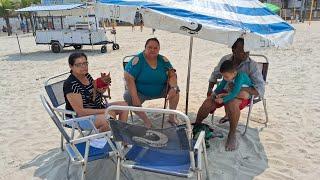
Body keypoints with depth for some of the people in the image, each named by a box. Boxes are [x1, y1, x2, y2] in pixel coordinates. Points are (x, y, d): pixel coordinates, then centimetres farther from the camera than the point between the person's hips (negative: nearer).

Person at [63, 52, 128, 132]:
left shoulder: (87, 75, 3)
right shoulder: (70, 84, -21)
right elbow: (80, 111, -25)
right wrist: (104, 111, -23)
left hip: (98, 109, 9)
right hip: (81, 118, -9)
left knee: (124, 105, 3)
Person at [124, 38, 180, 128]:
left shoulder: (163, 60, -3)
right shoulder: (137, 60, -16)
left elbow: (172, 75, -5)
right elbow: (129, 78, -21)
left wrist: (173, 88, -26)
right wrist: (134, 97, -31)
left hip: (160, 91, 3)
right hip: (140, 92, -3)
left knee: (175, 88, -15)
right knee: (128, 97, -30)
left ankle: (172, 117, -1)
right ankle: (146, 121, -13)